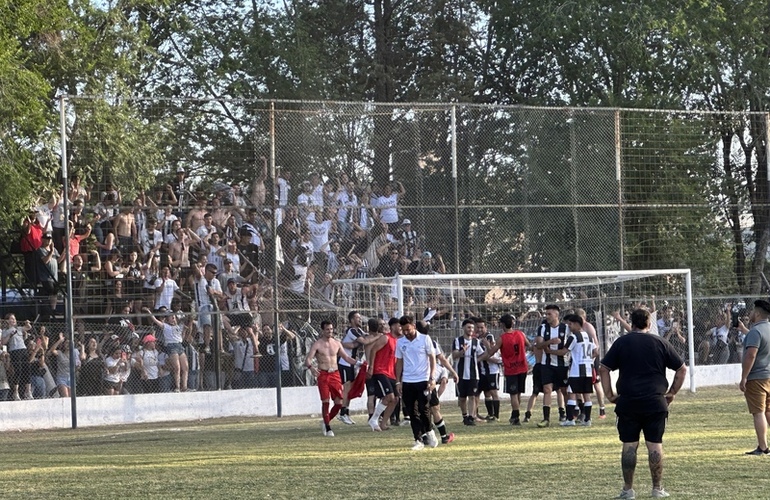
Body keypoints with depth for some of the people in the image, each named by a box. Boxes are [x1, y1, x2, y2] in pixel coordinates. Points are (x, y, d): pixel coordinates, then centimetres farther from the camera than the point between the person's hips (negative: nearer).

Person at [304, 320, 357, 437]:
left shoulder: (336, 343, 11)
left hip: (335, 374, 4)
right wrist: (311, 367, -32)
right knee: (325, 401, -11)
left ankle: (326, 422, 21)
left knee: (339, 402, -1)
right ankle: (327, 428, -2)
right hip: (323, 375, -4)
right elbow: (308, 359, -11)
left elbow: (346, 357, 19)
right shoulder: (317, 344, -3)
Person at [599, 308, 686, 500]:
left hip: (628, 402, 0)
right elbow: (682, 369, 8)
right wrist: (672, 392, 14)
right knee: (655, 444, 4)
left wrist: (609, 394, 7)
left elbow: (603, 369, 3)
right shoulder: (660, 343, 6)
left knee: (629, 445, 4)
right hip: (655, 402, 0)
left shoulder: (621, 342, 5)